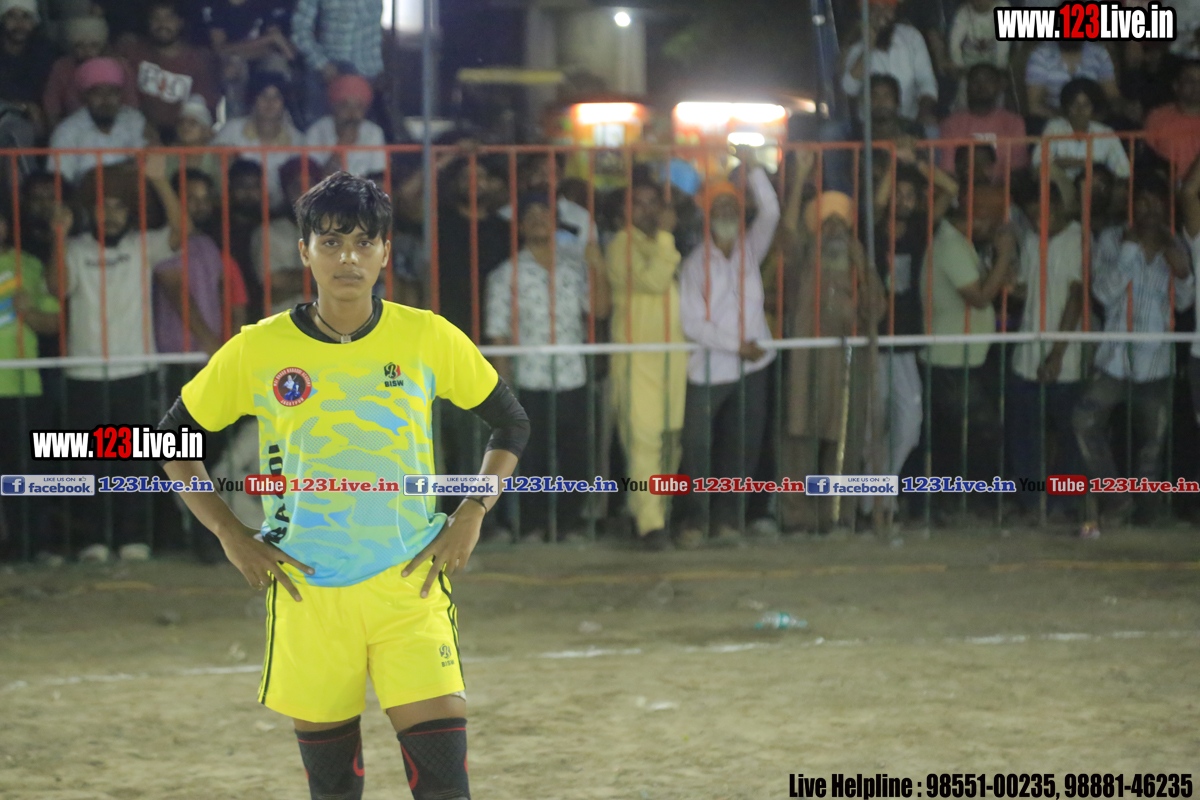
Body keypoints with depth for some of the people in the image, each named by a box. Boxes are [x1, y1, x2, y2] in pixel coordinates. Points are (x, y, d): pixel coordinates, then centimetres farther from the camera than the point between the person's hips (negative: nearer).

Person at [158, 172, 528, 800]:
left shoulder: (428, 338, -1)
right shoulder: (257, 351, -2)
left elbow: (511, 423, 12)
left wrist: (471, 517, 0)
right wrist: (231, 534, 0)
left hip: (410, 584, 0)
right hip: (307, 593, 1)